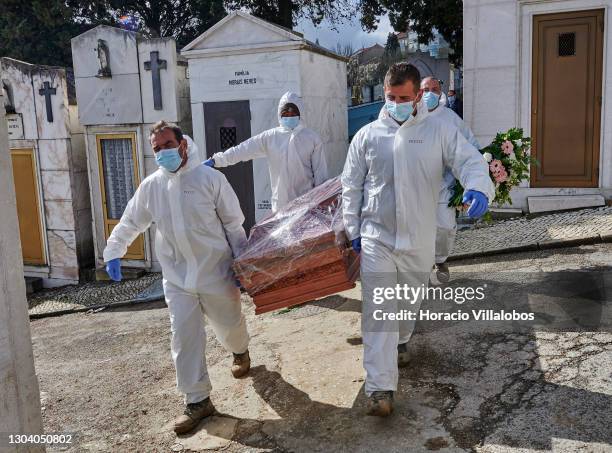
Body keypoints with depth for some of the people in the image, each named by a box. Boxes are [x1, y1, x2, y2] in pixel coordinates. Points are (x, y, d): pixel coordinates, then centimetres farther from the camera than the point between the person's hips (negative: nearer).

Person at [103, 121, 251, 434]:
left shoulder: (210, 178, -9)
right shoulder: (151, 186, 1)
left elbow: (233, 224, -5)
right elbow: (130, 223, 15)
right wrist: (113, 252, 13)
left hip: (216, 272, -2)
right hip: (177, 279, 2)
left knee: (229, 325, 16)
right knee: (184, 338, -2)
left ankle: (240, 351, 52)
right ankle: (197, 400, 11)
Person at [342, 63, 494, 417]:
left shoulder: (440, 131, -2)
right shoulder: (368, 135, 1)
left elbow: (470, 160, -12)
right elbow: (351, 187, 5)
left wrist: (479, 187, -35)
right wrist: (353, 231, 2)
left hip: (419, 240, 1)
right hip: (377, 238, -1)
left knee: (411, 302, 21)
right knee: (379, 311, -6)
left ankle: (401, 340, 52)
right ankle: (380, 387, -3)